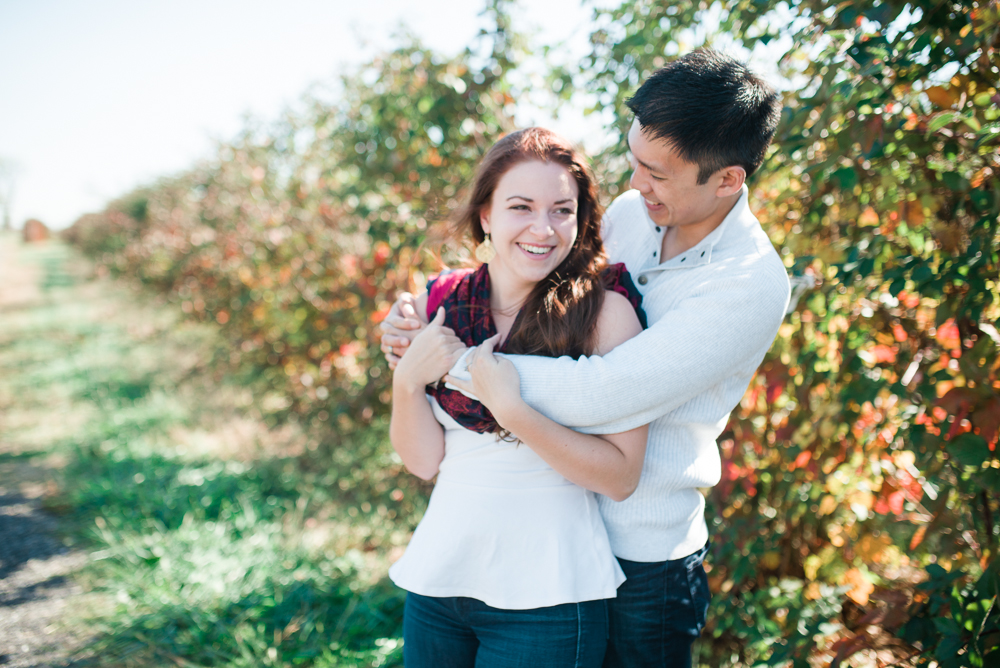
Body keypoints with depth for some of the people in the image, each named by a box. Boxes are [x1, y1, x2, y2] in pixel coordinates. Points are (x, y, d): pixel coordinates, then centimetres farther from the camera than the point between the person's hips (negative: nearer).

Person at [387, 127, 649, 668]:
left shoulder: (603, 308, -11)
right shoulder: (442, 303, 1)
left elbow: (621, 476, -14)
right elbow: (424, 462, 2)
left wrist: (514, 409, -25)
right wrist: (407, 379, -15)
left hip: (546, 599, -4)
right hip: (436, 579, 4)